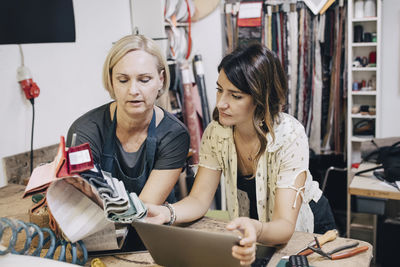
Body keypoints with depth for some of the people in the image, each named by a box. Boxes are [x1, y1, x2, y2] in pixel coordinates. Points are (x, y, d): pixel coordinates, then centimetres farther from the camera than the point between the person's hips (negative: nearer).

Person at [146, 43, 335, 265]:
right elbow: (199, 199, -10)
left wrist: (256, 230, -53)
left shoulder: (290, 136, -25)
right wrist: (167, 213, -31)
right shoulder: (216, 132, -13)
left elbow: (285, 225, -31)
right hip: (245, 238, 3)